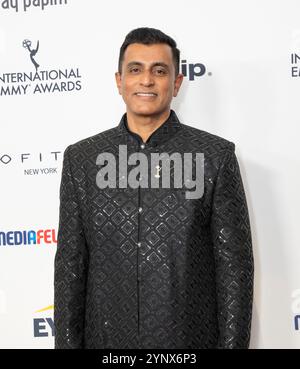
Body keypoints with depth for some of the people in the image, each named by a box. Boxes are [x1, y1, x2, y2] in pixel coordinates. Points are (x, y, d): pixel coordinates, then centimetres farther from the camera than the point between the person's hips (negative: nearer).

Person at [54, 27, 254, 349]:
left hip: (190, 338, -1)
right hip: (106, 339, 2)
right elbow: (70, 266, 1)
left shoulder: (216, 156, -7)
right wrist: (67, 343, -1)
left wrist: (233, 343, -8)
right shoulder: (81, 158, -1)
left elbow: (234, 265, -6)